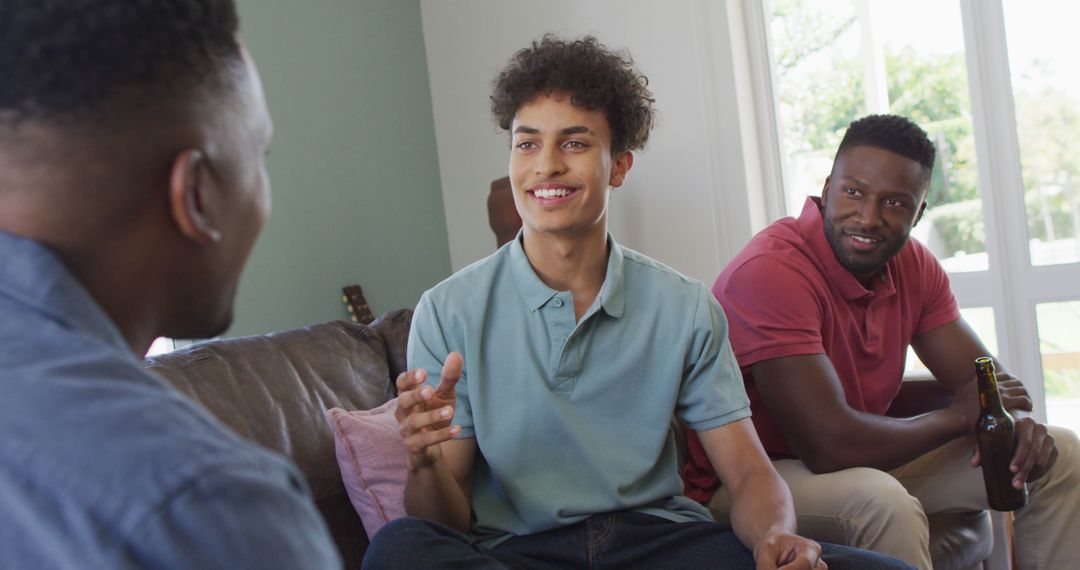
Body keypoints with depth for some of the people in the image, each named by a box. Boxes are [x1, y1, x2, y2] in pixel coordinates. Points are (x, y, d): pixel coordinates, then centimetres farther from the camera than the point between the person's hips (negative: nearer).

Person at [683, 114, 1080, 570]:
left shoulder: (913, 265, 1)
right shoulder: (770, 271, -27)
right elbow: (830, 445, -32)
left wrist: (1015, 419, -20)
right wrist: (958, 416, -15)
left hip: (864, 462, 8)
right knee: (883, 501, -39)